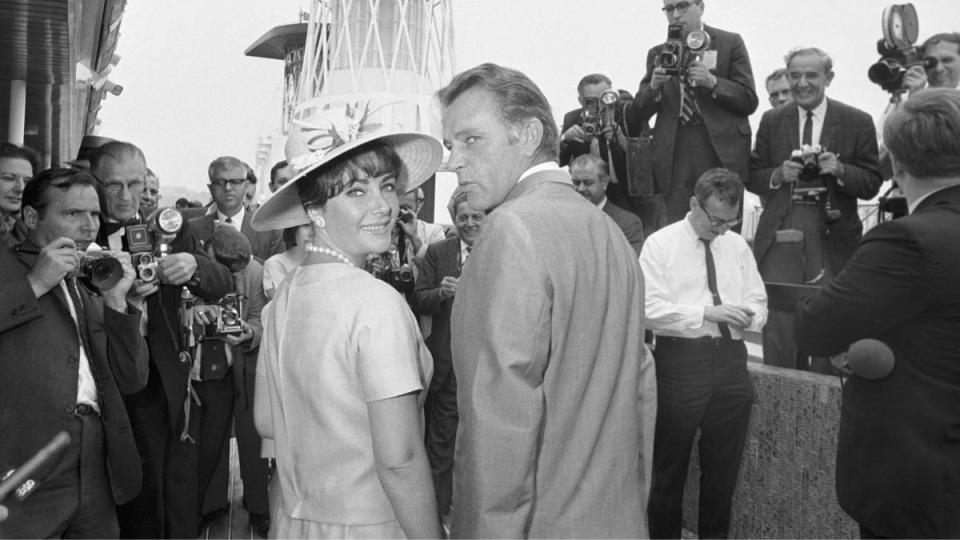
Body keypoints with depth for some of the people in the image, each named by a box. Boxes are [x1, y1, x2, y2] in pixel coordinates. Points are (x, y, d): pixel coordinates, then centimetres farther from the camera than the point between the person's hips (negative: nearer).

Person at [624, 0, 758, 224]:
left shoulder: (730, 43, 8)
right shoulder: (658, 54, 14)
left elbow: (749, 101, 3)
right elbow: (637, 115, 9)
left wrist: (712, 82, -12)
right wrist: (654, 86, -10)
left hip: (721, 151, -1)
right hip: (675, 153, 2)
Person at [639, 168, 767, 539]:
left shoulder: (738, 246, 12)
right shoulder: (660, 244, -3)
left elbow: (758, 302, 11)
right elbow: (651, 308, -13)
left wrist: (749, 313, -13)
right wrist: (707, 312, -21)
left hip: (730, 360, 5)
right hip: (680, 360, -4)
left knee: (725, 464, 14)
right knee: (670, 465, 6)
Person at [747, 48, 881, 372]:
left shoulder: (858, 122, 5)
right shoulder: (771, 121, 11)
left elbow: (871, 184, 4)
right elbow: (752, 177, 12)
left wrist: (840, 170, -14)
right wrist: (779, 174, -9)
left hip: (833, 237, -1)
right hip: (780, 234, 1)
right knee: (778, 318, -1)